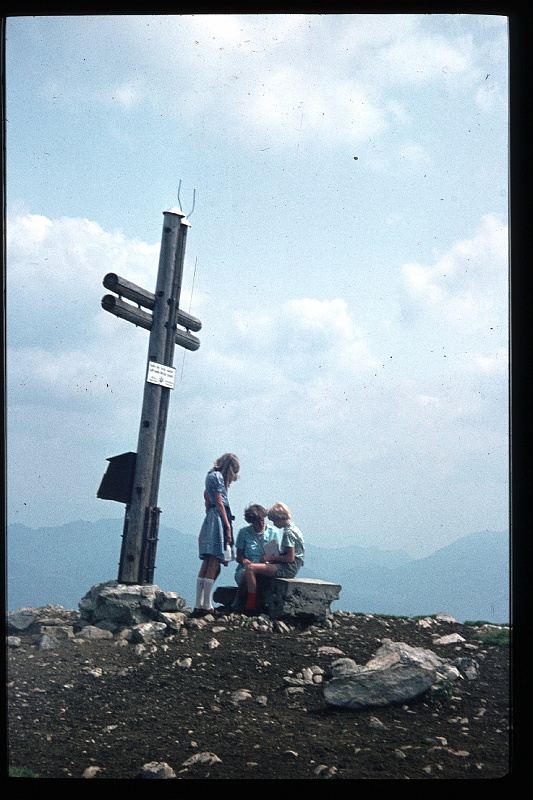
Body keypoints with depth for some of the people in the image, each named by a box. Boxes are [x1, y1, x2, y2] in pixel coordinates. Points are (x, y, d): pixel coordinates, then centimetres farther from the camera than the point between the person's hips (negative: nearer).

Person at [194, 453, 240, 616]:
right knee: (213, 565, -10)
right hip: (218, 520, -10)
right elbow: (219, 503, -12)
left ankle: (199, 605, 6)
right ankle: (206, 606, -10)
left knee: (207, 565, 7)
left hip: (210, 520, 10)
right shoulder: (218, 476, -8)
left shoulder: (212, 476, 20)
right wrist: (228, 525, -12)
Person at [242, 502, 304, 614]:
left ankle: (251, 604, -17)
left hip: (287, 569, -11)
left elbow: (290, 558, -20)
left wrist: (271, 558, -12)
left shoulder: (288, 532, -15)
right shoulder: (293, 529, 16)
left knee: (250, 568, -19)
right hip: (289, 568, 11)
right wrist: (272, 556, 13)